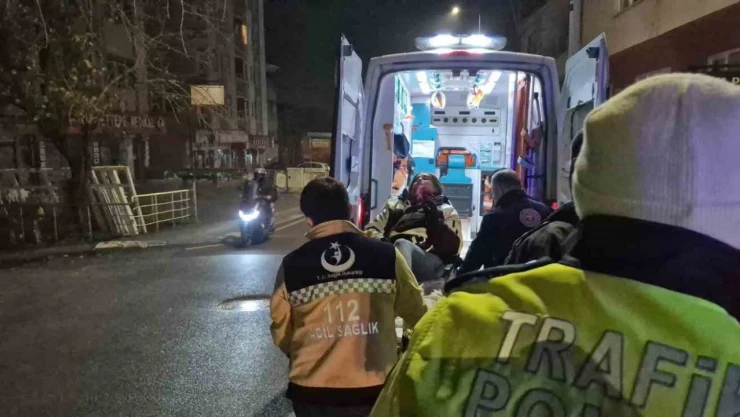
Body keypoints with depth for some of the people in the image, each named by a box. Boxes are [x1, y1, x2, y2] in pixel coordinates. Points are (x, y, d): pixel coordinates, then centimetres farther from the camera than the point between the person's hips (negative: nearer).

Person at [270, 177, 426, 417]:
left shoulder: (291, 266, -8)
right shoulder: (387, 256, -10)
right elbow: (416, 315, 2)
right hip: (373, 389, 0)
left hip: (311, 392, 1)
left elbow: (281, 333, 3)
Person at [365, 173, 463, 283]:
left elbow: (454, 247, 9)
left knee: (402, 245, -35)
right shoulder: (395, 204, 31)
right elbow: (371, 230, 20)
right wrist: (381, 240, -3)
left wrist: (435, 221, -2)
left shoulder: (446, 210, 25)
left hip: (429, 260, -2)